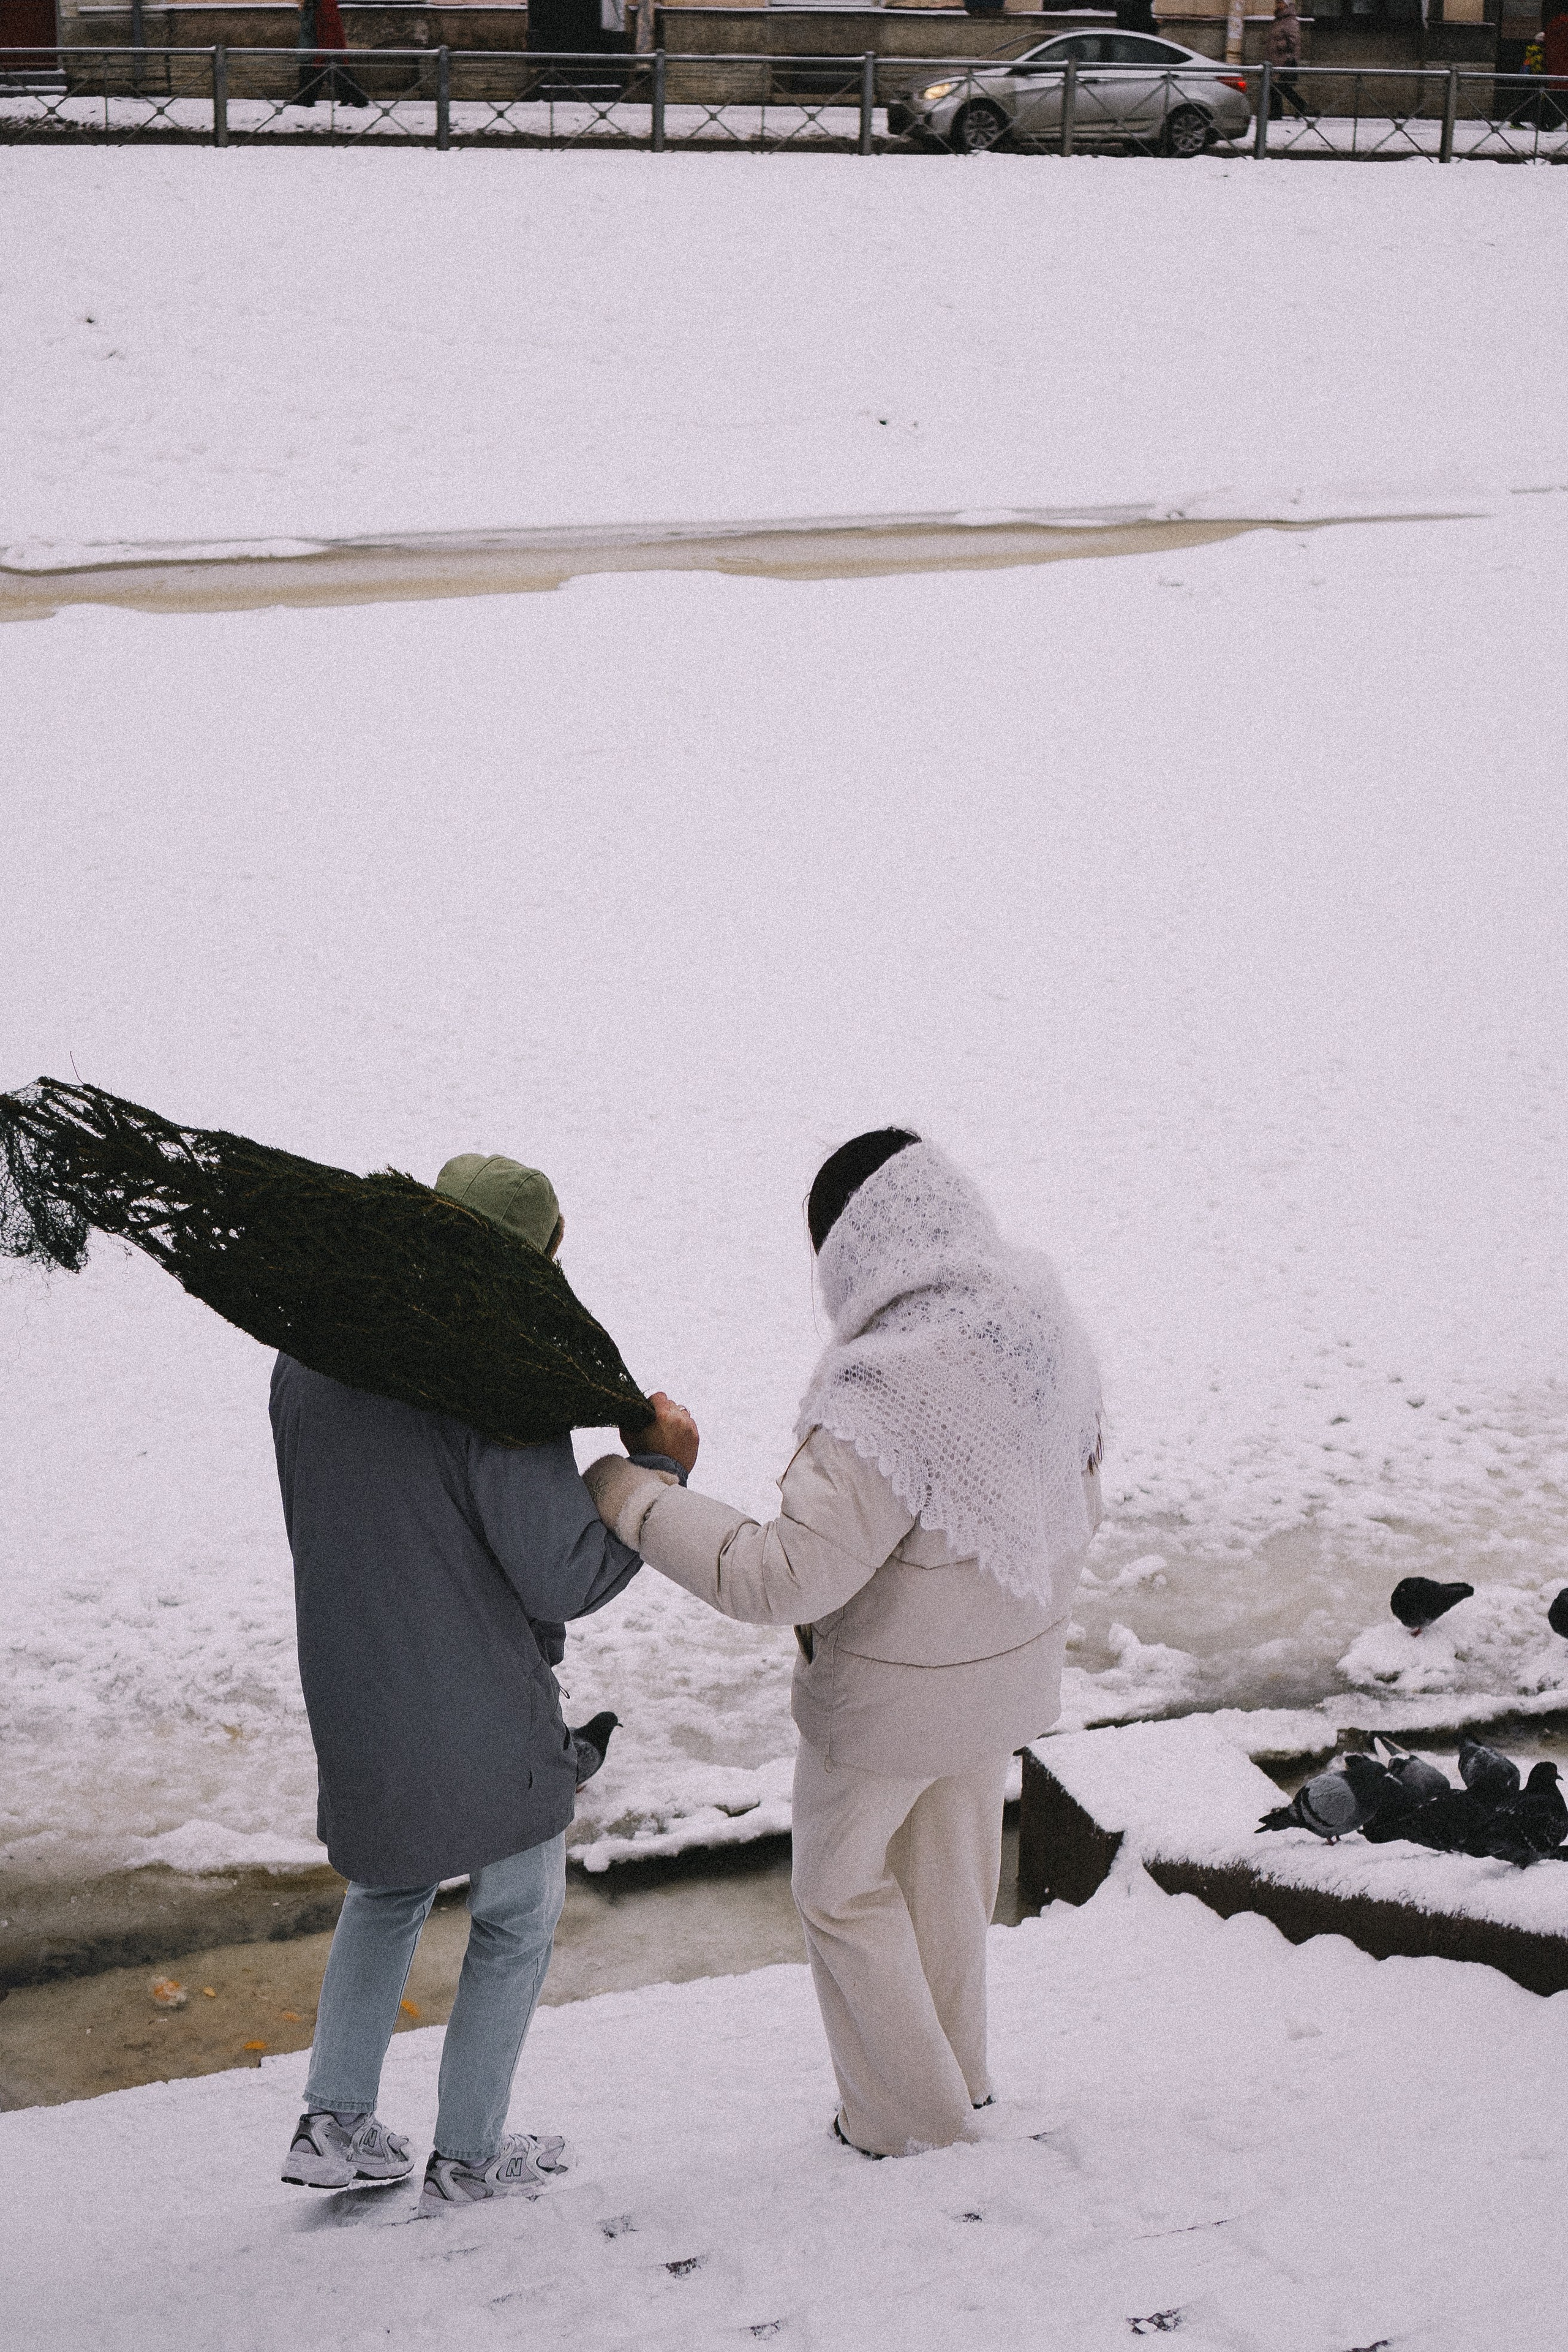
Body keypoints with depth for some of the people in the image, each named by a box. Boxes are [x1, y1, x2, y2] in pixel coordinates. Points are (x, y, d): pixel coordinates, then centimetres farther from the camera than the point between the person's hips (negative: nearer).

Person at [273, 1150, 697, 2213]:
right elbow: (568, 1576, -21)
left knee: (390, 1891, 29)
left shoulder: (307, 1358, -4)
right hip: (485, 1717, -6)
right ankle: (468, 2156, 26)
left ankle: (335, 2123, 28)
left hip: (353, 1705, 6)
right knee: (517, 1921, 16)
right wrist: (658, 1473, -10)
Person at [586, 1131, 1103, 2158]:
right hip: (1010, 1673, 7)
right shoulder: (1048, 1333, -11)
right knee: (949, 1868, 28)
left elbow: (783, 1579, -34)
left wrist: (639, 1502, -24)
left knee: (844, 1889, 18)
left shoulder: (889, 1400, -36)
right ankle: (957, 2073, 47)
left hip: (891, 1697, -7)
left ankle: (905, 2111, 31)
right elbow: (1079, 1502, 4)